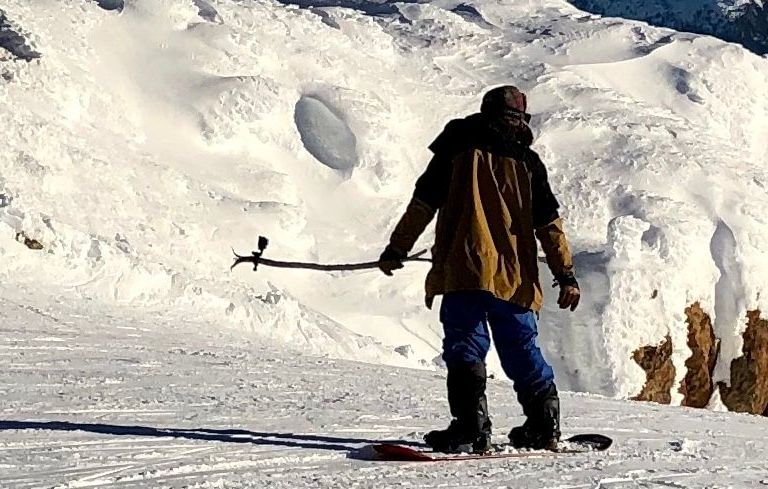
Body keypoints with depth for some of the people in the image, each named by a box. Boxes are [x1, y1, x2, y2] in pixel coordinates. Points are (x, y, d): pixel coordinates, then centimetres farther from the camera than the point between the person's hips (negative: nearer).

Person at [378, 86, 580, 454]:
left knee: (464, 347, -8)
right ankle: (544, 426, 20)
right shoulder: (528, 161, 13)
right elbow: (549, 224, 10)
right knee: (522, 351, 15)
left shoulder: (459, 148, 9)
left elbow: (423, 202, 4)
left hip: (464, 270, -3)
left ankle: (472, 427, -22)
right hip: (515, 277, 3)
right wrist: (566, 275, 12)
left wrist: (397, 248, 9)